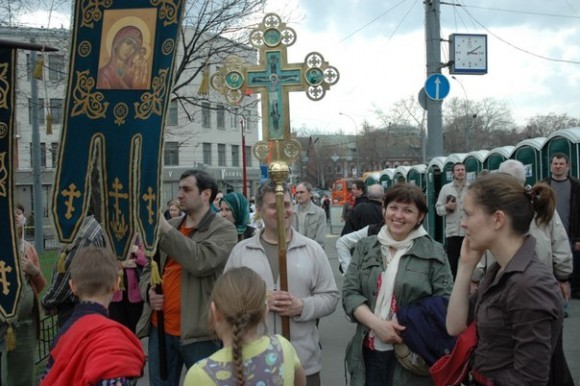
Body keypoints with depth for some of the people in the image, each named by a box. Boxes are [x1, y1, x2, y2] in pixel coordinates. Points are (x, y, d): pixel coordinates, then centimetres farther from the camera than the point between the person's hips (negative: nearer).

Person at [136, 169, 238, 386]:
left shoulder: (224, 230, -7)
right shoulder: (170, 226, 10)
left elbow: (200, 262, -25)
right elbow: (149, 268, 19)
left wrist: (163, 227, -21)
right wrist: (148, 290, -3)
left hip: (198, 333, -5)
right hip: (160, 329, 5)